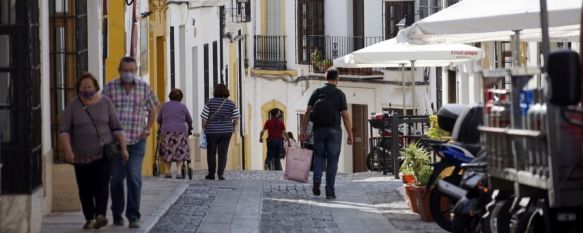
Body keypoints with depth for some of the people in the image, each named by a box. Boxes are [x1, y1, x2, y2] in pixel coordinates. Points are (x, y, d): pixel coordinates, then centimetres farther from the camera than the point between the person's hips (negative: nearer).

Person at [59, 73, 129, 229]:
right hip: (82, 156, 1)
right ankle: (89, 218, 13)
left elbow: (116, 127, 4)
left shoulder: (105, 102, 3)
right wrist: (68, 150, -18)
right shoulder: (72, 106, 0)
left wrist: (123, 148, -1)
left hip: (103, 154, -1)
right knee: (85, 189, 3)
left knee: (102, 183, -15)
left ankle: (100, 215, -21)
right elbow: (64, 130, -5)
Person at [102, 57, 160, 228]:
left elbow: (153, 108, 16)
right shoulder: (110, 88, -1)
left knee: (134, 178, -9)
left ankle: (133, 216, -5)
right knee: (116, 179, 6)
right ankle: (117, 214, 22)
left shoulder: (144, 87, 3)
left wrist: (147, 129, 8)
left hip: (137, 141, 0)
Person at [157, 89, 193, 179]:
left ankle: (168, 172, 6)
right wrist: (190, 128, 34)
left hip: (167, 131, 1)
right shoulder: (183, 107, 6)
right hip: (181, 131, -1)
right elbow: (189, 120, 15)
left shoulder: (164, 106, 7)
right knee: (180, 152, 4)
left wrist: (162, 126, 33)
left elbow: (158, 120, 13)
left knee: (168, 152, 8)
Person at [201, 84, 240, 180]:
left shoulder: (210, 102, -9)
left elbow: (204, 118, -8)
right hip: (226, 131, 1)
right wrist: (232, 127, 16)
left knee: (211, 153, 11)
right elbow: (236, 118, 0)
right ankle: (221, 174, -3)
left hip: (212, 131, -1)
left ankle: (211, 174, 16)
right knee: (223, 153, 3)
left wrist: (204, 128, 7)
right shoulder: (231, 104, -3)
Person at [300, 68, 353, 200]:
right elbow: (345, 116, -6)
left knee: (319, 156, 15)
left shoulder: (317, 92, 5)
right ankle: (330, 191, 2)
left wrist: (303, 130, 5)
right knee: (332, 160, 3)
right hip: (334, 130, -2)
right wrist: (350, 135, -1)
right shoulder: (339, 94, -2)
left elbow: (308, 112, 1)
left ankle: (317, 179, -10)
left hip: (318, 130, 2)